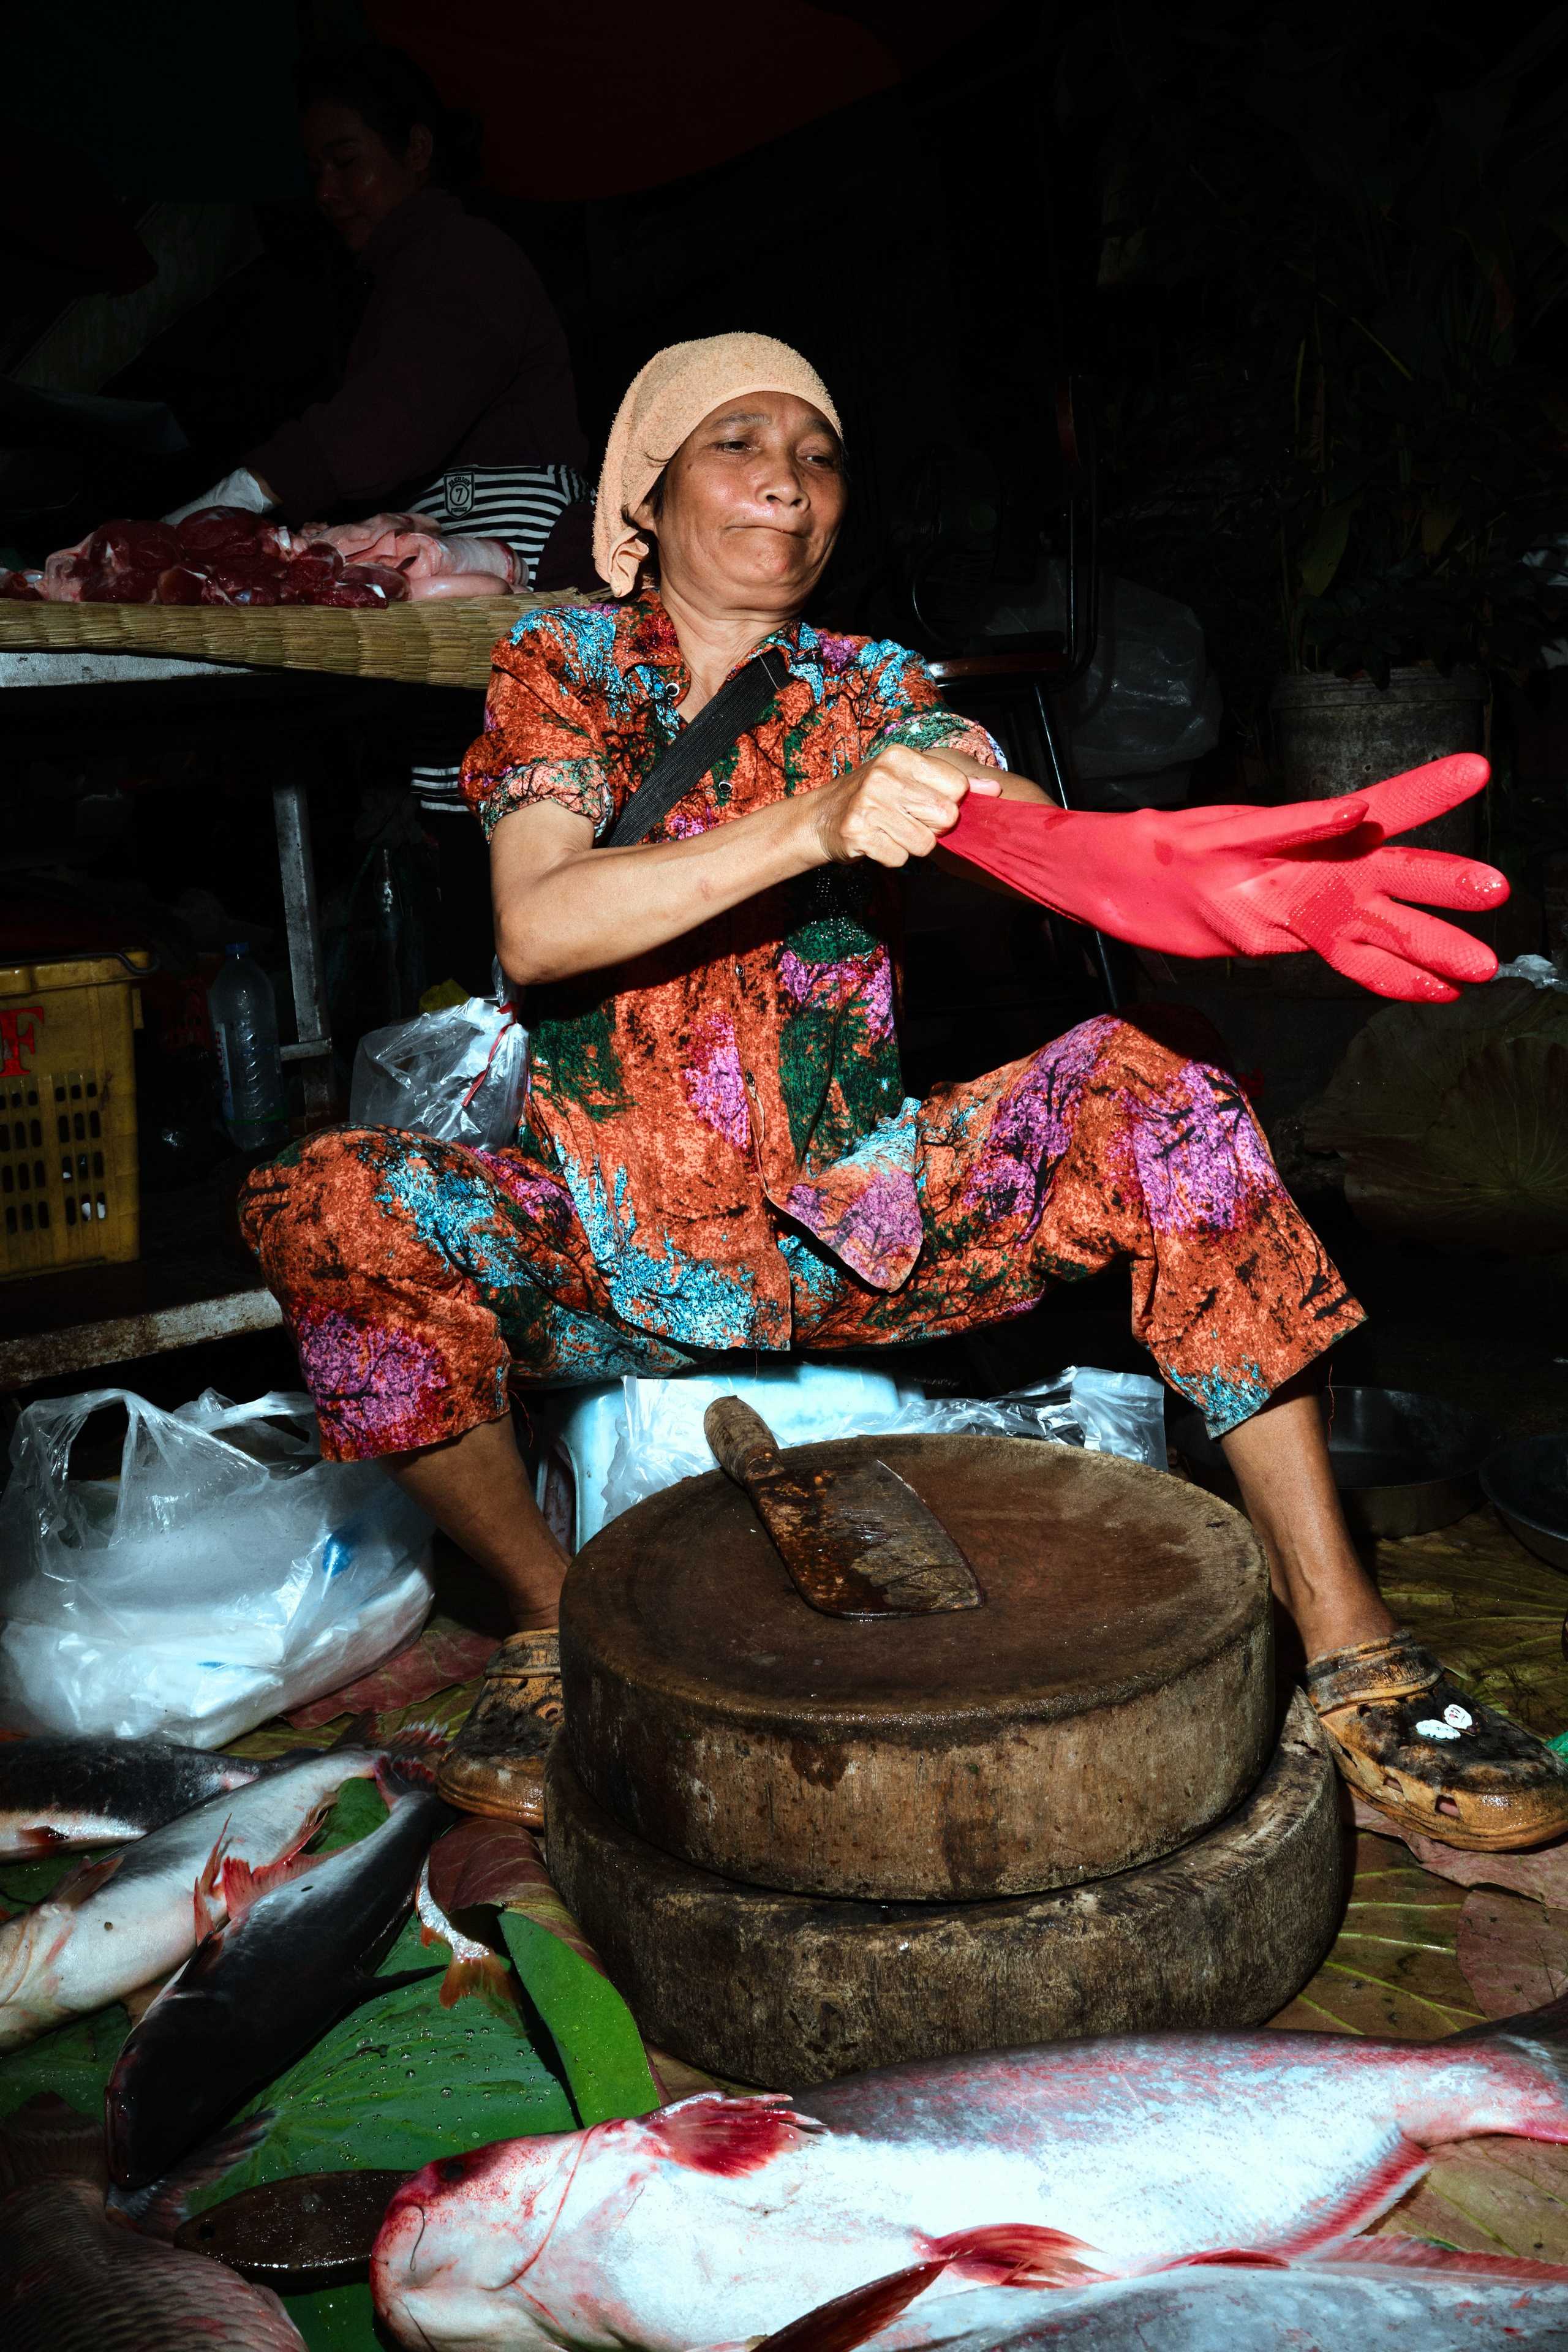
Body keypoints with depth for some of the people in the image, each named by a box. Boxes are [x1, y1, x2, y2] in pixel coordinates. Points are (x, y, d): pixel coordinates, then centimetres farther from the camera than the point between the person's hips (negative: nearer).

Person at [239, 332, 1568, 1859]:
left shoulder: (871, 695, 6)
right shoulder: (561, 669, 2)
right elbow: (534, 929, -17)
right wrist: (811, 829, -31)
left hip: (854, 1221, 2)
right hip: (611, 1248, -1)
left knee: (1154, 1078, -20)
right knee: (327, 1208, -27)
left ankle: (1350, 1646, -17)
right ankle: (555, 1617, -5)